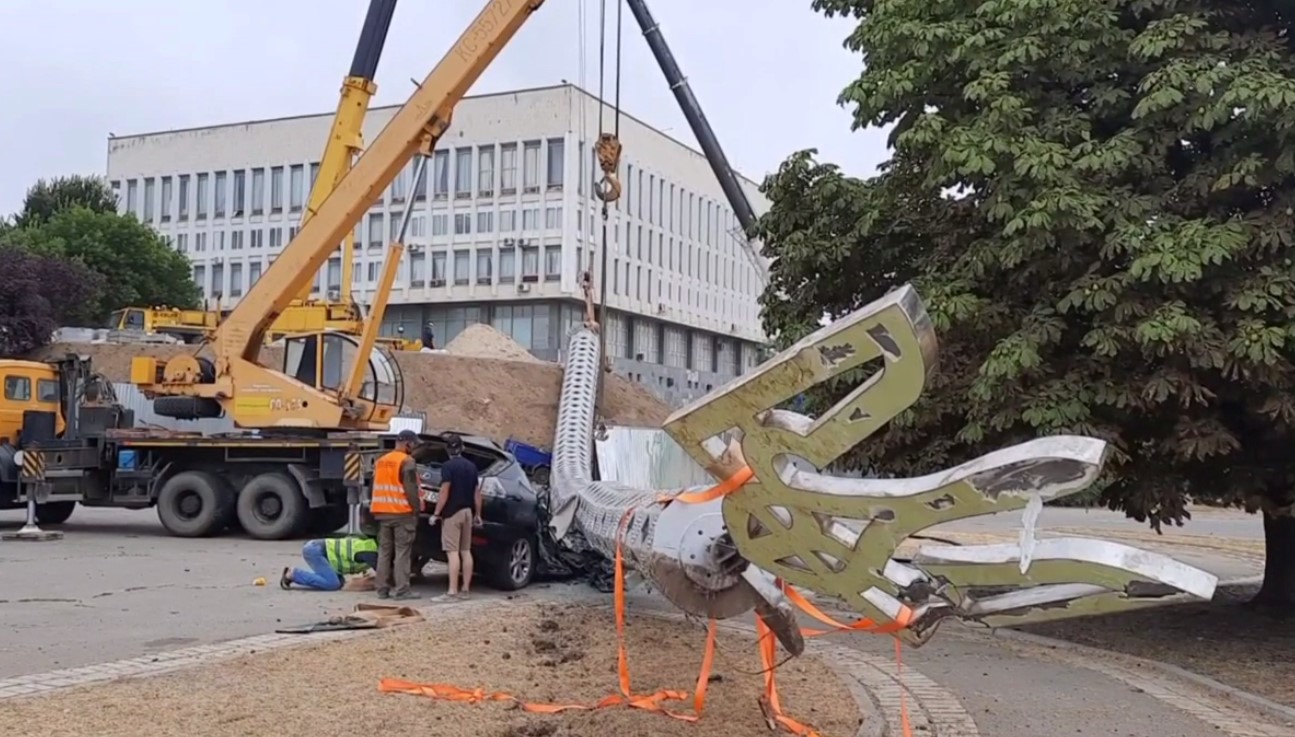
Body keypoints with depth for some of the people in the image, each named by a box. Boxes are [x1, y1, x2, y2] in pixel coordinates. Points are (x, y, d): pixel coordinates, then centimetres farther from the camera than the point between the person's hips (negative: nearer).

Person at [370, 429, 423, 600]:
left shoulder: (381, 461, 15)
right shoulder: (407, 461, -10)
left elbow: (376, 487, 19)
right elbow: (411, 489, -15)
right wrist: (416, 509, -9)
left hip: (382, 512, 7)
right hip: (402, 512, -7)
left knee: (384, 551, 10)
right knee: (402, 552, -5)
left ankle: (382, 589, 11)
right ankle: (402, 589, -7)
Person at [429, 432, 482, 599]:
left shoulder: (448, 466, -10)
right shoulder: (471, 466, 10)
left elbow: (445, 492, -16)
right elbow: (477, 493, 11)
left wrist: (436, 513, -11)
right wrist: (477, 514, 18)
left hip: (452, 513, -7)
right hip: (467, 512, 7)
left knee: (453, 552, -10)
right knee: (466, 551, 11)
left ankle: (452, 591, -14)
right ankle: (465, 589, 14)